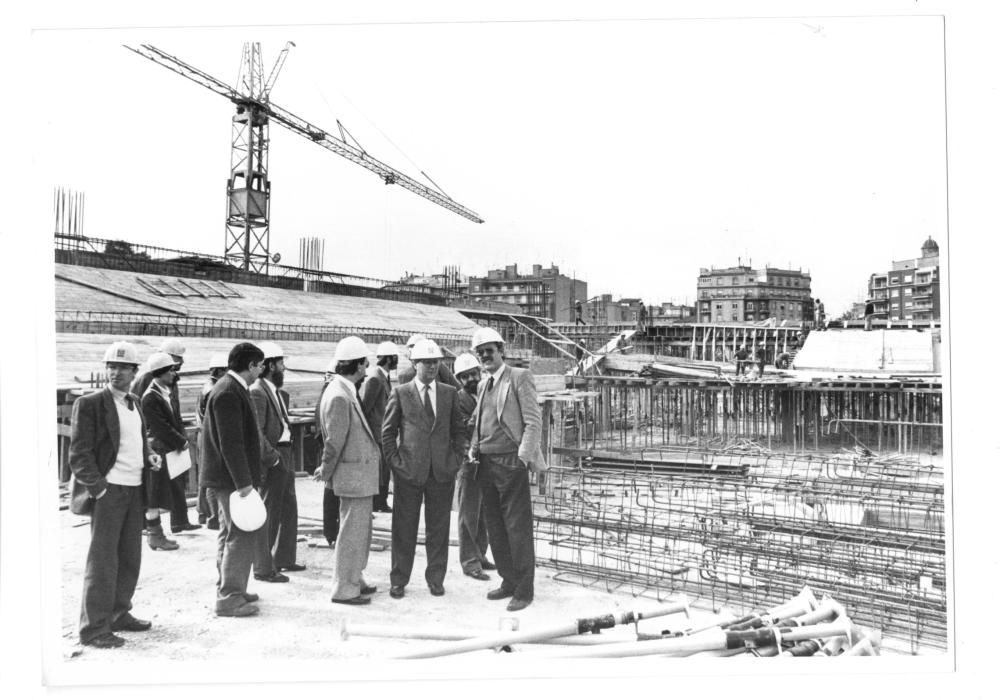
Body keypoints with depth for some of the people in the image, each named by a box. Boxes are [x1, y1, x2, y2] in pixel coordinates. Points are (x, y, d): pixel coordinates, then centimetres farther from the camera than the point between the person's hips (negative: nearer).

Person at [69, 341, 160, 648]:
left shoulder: (135, 403, 14)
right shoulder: (89, 404, -8)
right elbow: (79, 454, -10)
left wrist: (149, 457, 5)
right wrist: (98, 488, -16)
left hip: (135, 489, 7)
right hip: (107, 489, -7)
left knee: (130, 558, 14)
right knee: (102, 560, -2)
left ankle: (118, 614, 27)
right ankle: (94, 628, 7)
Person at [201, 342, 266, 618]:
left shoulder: (233, 389, 13)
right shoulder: (228, 393, -20)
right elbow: (230, 443, -24)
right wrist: (243, 481, -23)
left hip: (229, 478, 11)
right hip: (231, 478, -11)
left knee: (230, 535, 19)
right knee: (242, 536, -6)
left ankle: (228, 589, 31)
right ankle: (229, 598, 2)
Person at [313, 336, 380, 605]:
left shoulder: (346, 392, 11)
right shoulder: (339, 396, -22)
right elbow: (334, 441, -19)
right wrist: (326, 473, -9)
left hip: (361, 471, 10)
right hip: (353, 474, -10)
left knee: (360, 530, 20)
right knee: (352, 531, -1)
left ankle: (354, 580, 32)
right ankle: (344, 589, 10)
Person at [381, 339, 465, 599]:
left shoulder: (450, 393, 8)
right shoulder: (400, 393, 1)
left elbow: (458, 429, 13)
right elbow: (388, 431, 4)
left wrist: (456, 459, 3)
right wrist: (394, 460, -3)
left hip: (443, 471, 2)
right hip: (408, 471, -2)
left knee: (439, 528, 8)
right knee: (404, 529, 6)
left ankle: (436, 579, 21)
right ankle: (398, 580, 18)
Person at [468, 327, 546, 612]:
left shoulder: (520, 377, -5)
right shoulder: (484, 385, 17)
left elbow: (533, 421, -9)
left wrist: (523, 458, -16)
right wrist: (473, 449, 6)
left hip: (511, 463, -7)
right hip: (486, 464, 7)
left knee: (517, 528, -2)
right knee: (495, 528, 13)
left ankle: (524, 590, 8)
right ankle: (509, 581, 26)